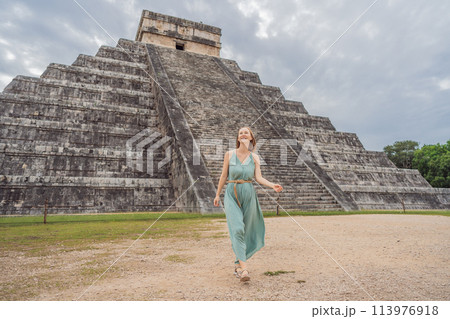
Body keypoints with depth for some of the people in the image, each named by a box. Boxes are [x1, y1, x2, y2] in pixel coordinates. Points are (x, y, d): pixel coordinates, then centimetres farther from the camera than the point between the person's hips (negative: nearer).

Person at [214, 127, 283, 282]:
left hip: (248, 195, 2)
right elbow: (224, 176, 8)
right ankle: (244, 267, -15)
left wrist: (273, 185, -18)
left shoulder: (254, 157, 6)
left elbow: (258, 178, -2)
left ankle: (238, 263, 25)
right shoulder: (229, 154, 3)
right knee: (237, 229, -15)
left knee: (246, 231, 7)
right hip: (232, 195, -2)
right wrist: (218, 194, 12)